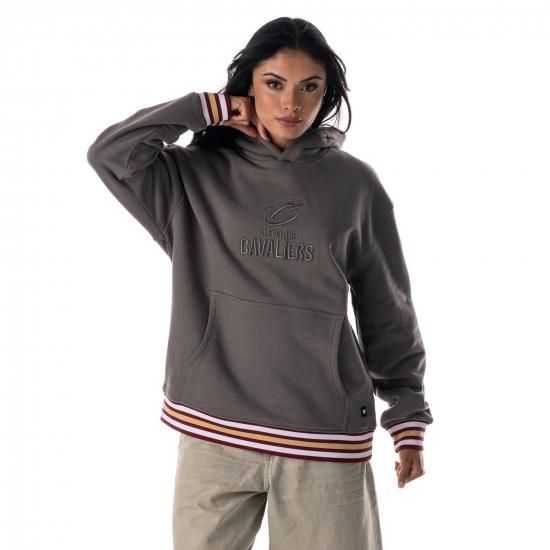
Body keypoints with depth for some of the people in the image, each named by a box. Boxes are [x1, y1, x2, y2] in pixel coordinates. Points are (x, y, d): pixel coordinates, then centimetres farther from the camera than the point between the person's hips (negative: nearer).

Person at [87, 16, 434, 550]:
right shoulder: (199, 175, 3)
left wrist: (408, 415, 6)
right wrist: (206, 108, -7)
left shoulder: (354, 184, 2)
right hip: (214, 428, 1)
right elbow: (110, 153, -10)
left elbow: (387, 309, 6)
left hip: (325, 435, 0)